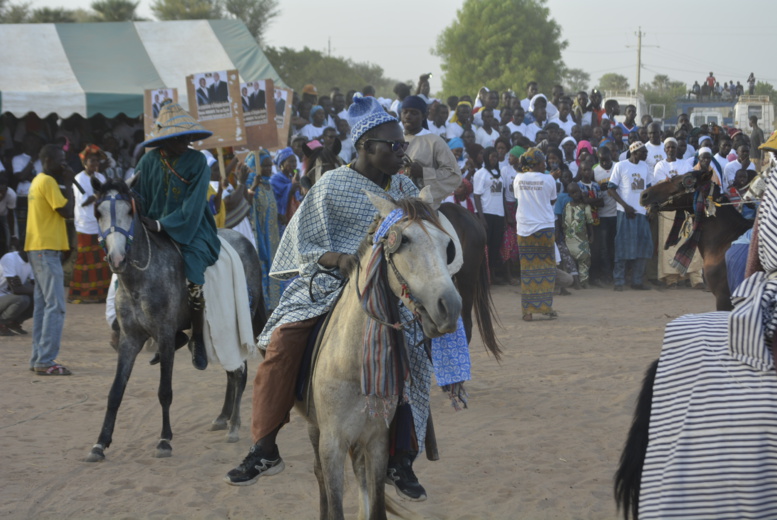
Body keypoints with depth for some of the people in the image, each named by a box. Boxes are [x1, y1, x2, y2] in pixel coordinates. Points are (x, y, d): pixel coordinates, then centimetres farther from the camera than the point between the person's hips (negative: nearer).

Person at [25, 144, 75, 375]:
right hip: (47, 249, -10)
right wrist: (69, 184, -8)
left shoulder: (39, 181, 17)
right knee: (55, 306, -11)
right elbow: (67, 211, -15)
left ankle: (38, 358, 13)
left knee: (42, 304, 12)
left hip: (38, 249, 10)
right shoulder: (48, 182, -13)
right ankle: (46, 361, -13)